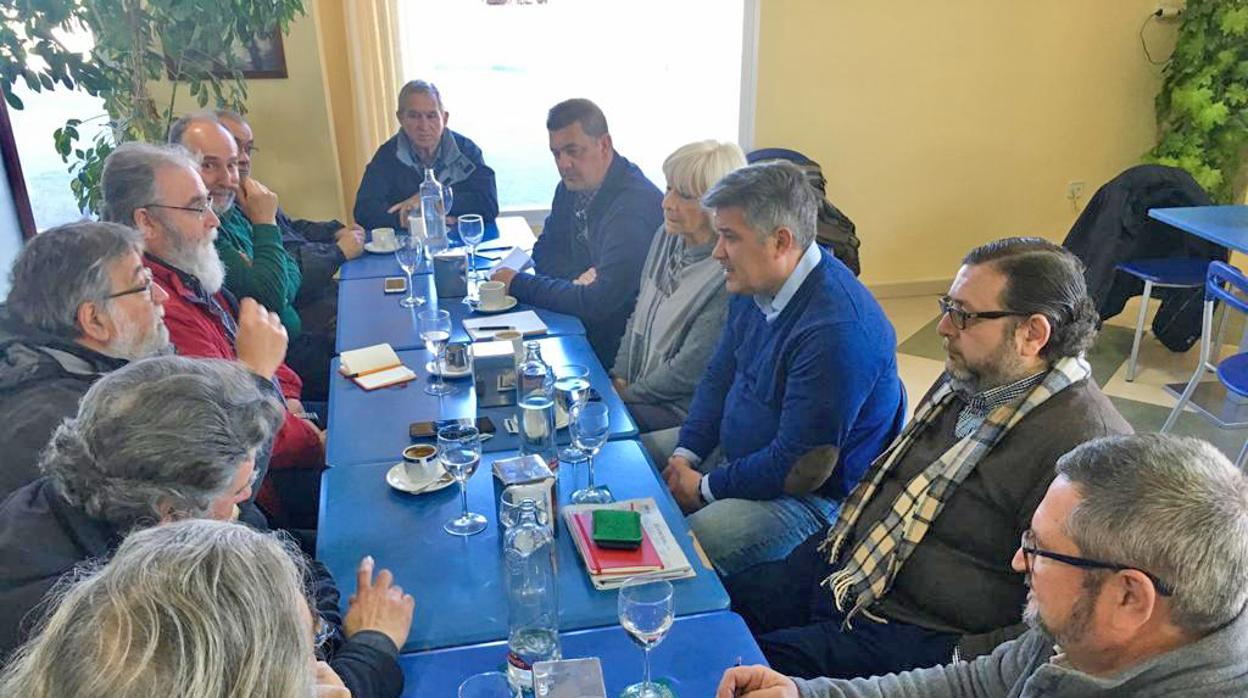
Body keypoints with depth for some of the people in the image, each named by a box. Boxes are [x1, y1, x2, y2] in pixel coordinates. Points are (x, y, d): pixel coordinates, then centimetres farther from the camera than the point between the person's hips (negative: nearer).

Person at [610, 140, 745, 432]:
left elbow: (690, 370, -20)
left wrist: (627, 394, -10)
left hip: (679, 408, -7)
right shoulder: (668, 236, 2)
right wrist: (619, 377, 2)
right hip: (633, 385, 7)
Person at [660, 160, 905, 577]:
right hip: (735, 456, 9)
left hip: (817, 499, -9)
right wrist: (686, 455, -1)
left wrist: (706, 489, -14)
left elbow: (803, 471, -27)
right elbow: (719, 377, 13)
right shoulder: (753, 288, 0)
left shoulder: (836, 331, -30)